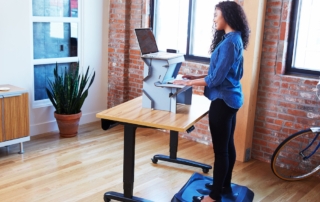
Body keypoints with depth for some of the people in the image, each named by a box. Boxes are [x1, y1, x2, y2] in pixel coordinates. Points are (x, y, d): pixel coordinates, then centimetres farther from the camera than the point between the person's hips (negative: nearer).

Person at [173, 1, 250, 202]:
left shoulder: (229, 42, -20)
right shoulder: (234, 39, 12)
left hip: (223, 100, -10)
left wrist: (189, 83, -11)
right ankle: (225, 185, 32)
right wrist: (196, 77, 12)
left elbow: (216, 79, -21)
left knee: (220, 149, -1)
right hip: (231, 98, 10)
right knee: (227, 144, 18)